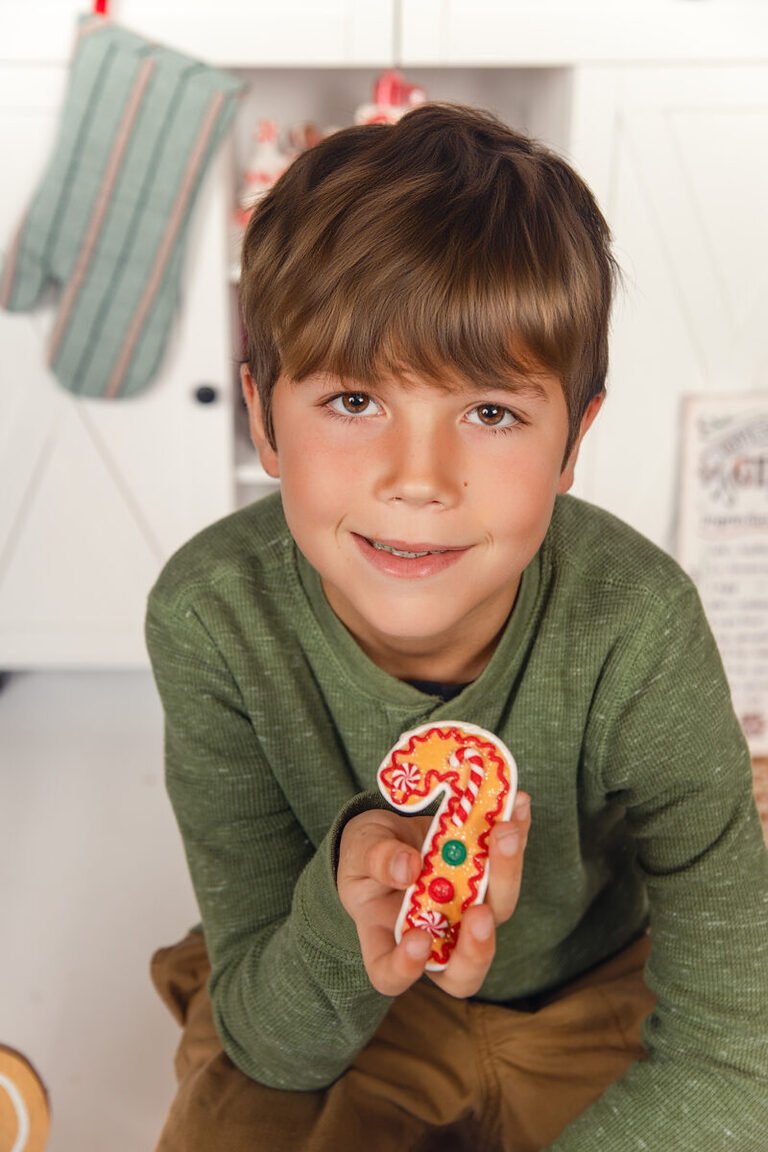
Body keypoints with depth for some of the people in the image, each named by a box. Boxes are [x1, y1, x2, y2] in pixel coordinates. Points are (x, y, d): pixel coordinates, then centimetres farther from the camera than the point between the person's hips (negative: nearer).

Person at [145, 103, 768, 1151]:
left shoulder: (635, 628, -28)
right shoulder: (213, 613, -27)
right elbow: (270, 1041, -20)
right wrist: (347, 898, -40)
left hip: (593, 997, 3)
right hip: (315, 1012, -2)